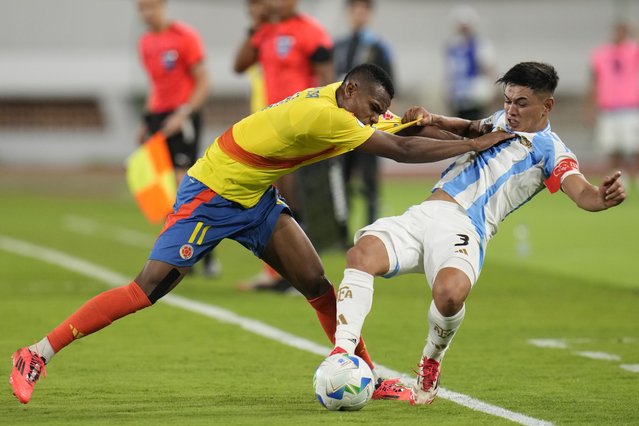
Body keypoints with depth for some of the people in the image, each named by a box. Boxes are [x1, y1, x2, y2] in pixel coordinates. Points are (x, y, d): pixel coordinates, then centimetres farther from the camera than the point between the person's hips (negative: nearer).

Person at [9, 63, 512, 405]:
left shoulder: (336, 101, -4)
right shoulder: (324, 115, -30)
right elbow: (400, 151, -27)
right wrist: (475, 144, -22)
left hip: (257, 199, 9)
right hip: (210, 195, -9)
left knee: (317, 284, -1)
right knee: (148, 289, -14)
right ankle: (37, 355, -6)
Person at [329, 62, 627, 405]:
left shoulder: (551, 152, 2)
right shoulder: (501, 120, 24)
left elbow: (581, 192, -14)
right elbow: (469, 129, 44)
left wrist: (601, 198, -38)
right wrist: (432, 120, 24)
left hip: (463, 229, -6)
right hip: (422, 215, 6)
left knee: (450, 293, -37)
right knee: (361, 253, -24)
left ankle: (431, 362, -5)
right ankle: (342, 354, -28)